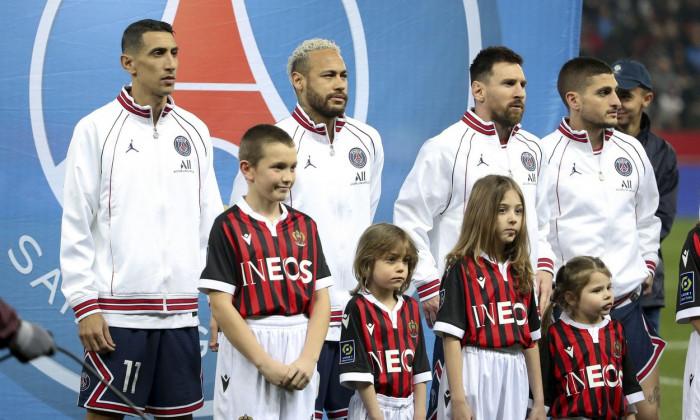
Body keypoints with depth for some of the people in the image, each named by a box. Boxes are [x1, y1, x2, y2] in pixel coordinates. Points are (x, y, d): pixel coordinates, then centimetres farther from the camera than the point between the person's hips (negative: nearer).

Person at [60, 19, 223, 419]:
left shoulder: (195, 132, 10)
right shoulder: (96, 130, -2)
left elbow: (211, 222, 14)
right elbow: (76, 226, -4)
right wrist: (84, 306, -9)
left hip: (180, 312, 4)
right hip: (117, 312, -4)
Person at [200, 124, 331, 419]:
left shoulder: (305, 226, 10)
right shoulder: (229, 227, -3)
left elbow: (321, 300, 8)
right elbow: (221, 305, -9)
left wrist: (309, 359, -7)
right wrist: (266, 363, -13)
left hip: (299, 354, 4)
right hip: (247, 354, -4)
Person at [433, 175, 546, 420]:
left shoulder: (520, 273, 13)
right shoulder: (462, 269, -5)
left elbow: (531, 340, 15)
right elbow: (451, 338, -10)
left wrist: (539, 400, 13)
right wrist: (458, 399, -17)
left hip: (514, 380, 6)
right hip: (473, 377, -5)